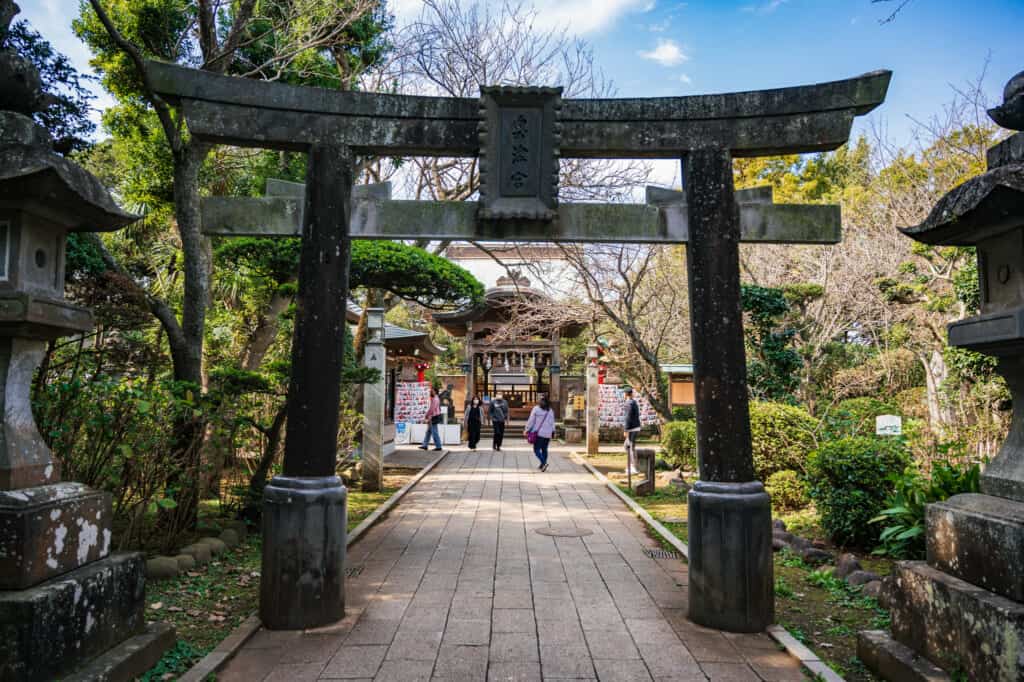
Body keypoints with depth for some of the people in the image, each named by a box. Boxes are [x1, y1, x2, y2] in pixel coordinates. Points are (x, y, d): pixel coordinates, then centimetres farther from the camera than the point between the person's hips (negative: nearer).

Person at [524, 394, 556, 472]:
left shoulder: (536, 409, -6)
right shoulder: (550, 410, 6)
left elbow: (531, 421, -4)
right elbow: (552, 423, 11)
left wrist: (527, 430, 3)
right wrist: (553, 432, 21)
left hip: (538, 433, -4)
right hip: (547, 434, 4)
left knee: (537, 449, -2)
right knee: (544, 449, 14)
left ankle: (544, 463, -20)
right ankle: (542, 465, 18)